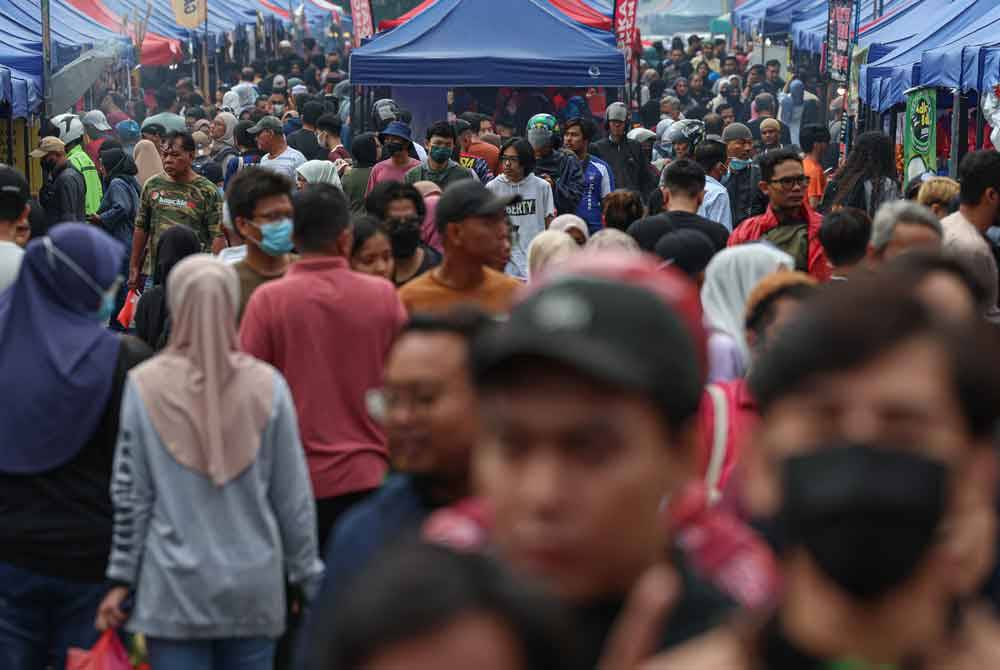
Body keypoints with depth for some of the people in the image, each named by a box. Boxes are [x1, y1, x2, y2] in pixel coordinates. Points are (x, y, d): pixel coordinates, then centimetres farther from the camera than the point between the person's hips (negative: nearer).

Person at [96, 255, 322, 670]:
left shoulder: (145, 385, -5)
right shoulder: (268, 386, -3)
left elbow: (130, 494, -1)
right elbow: (294, 495, 1)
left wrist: (122, 578, 7)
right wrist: (310, 578, 11)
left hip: (175, 586, -1)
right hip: (255, 584, 1)